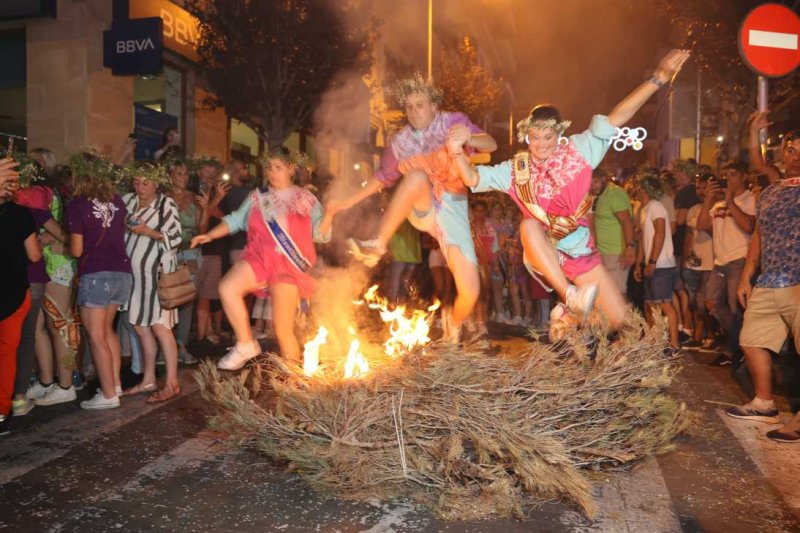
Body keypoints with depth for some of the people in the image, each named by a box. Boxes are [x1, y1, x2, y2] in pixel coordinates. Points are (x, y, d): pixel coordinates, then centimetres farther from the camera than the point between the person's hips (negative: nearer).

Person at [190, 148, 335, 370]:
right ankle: (246, 344, -9)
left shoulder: (305, 198, 8)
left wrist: (330, 212, -13)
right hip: (259, 258, 3)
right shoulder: (257, 197, 16)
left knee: (283, 330, -7)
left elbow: (319, 233, 2)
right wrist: (209, 235, 8)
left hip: (288, 265, -3)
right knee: (227, 287, -25)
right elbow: (235, 221, 17)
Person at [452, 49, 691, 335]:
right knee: (530, 224, -37)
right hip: (544, 254, -1)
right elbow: (474, 179, -8)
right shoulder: (517, 168, -4)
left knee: (620, 320, -3)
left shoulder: (578, 151, -8)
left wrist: (659, 77, -24)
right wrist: (457, 153, -28)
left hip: (581, 253, 1)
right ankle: (571, 298, -38)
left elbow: (616, 117, -16)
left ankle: (572, 314, 27)